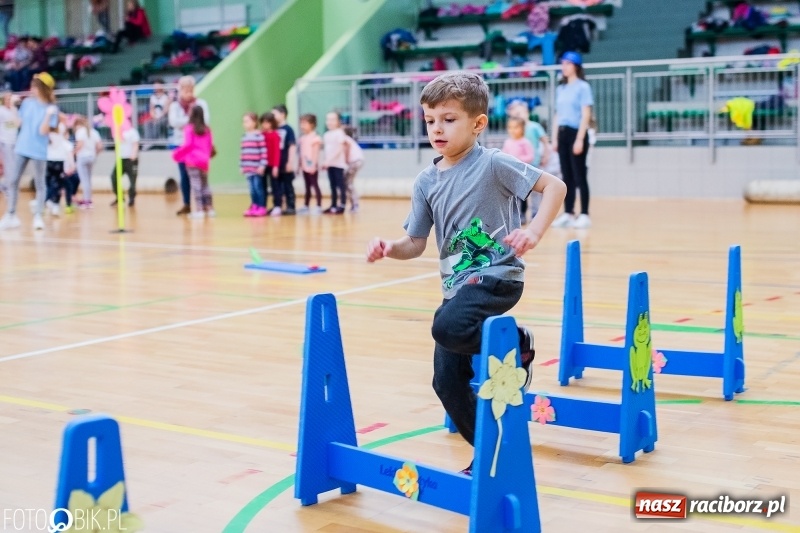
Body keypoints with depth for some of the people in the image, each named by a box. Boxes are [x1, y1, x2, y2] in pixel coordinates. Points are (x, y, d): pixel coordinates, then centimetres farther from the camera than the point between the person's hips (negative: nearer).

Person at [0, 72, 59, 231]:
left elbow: (43, 131, -17)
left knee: (39, 184, 3)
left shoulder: (52, 108, -11)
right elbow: (18, 122, 11)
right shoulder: (27, 102, 3)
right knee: (13, 181, 5)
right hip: (22, 148, 5)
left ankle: (37, 216, 10)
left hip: (39, 150, -5)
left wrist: (49, 115, -30)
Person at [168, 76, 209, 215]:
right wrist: (190, 119, -15)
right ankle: (186, 205, 11)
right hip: (181, 143, 1)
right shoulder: (174, 105, 6)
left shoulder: (201, 103, 4)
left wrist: (184, 122, -14)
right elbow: (173, 122, -9)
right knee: (184, 175, 5)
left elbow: (206, 120, -9)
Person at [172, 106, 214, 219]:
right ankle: (210, 208, 12)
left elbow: (188, 144, -13)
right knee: (205, 184, 13)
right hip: (204, 160, 5)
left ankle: (199, 210, -9)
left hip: (192, 160, -5)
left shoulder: (189, 128, -7)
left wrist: (178, 154, -1)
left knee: (196, 184, -6)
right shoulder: (207, 129, 9)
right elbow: (211, 145, 10)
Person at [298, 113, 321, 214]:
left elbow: (315, 153, -15)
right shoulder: (302, 138, 12)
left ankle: (319, 206, -3)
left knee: (315, 185, -5)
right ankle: (307, 206, 19)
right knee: (307, 186, 13)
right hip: (305, 166, 8)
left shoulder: (315, 138, -11)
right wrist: (300, 165, 15)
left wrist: (313, 165, -20)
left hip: (312, 166, -8)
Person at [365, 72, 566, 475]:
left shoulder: (492, 164, -9)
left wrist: (534, 232, -24)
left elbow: (554, 186, -11)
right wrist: (389, 249, -12)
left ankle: (515, 343, -4)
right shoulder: (426, 182, 6)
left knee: (447, 327, -33)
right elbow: (416, 244, 9)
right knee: (447, 380, 4)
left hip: (497, 276, -6)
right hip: (457, 286, 6)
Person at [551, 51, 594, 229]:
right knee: (567, 176, 8)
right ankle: (568, 214, 12)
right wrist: (555, 138, 12)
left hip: (576, 134, -6)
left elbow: (586, 115, -12)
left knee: (579, 176, -4)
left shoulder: (583, 87, -6)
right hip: (563, 134, 6)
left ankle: (584, 215, 0)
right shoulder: (560, 88, 14)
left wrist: (580, 139, -18)